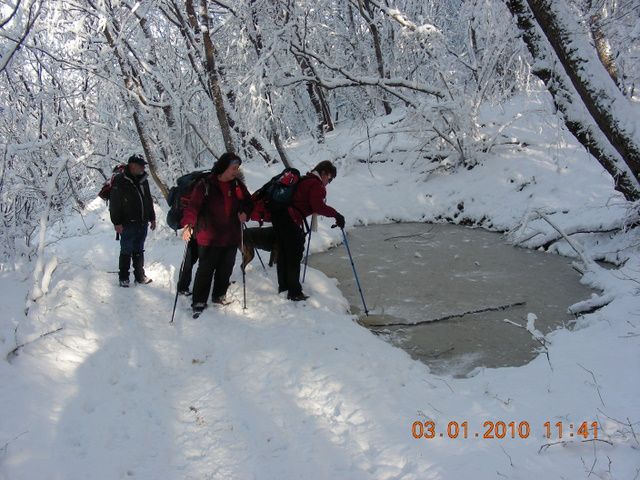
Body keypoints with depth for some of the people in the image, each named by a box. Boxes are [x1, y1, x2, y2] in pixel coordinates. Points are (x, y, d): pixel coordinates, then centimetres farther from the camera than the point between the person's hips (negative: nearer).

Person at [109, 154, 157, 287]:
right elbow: (114, 204, -10)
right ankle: (123, 278, 16)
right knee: (126, 252, 4)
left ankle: (140, 276, 24)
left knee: (139, 251, 15)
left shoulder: (143, 180, 10)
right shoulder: (119, 181, -11)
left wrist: (152, 218, 19)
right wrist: (117, 222, -13)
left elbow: (149, 200, 20)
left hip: (143, 223, 6)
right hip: (128, 225, -6)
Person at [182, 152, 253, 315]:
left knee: (226, 269, 15)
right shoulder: (205, 185, -11)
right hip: (209, 239, -5)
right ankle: (199, 302, 10)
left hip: (231, 238, 5)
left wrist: (245, 213, -4)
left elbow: (248, 202, 18)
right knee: (205, 270, -1)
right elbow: (193, 206, -19)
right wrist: (188, 225, -34)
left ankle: (219, 295, 33)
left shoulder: (237, 185, 5)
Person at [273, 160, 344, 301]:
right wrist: (336, 214, -14)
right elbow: (318, 206, -19)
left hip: (279, 215, 10)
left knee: (283, 253, 18)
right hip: (290, 220, -10)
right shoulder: (317, 185, -7)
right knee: (295, 255, -2)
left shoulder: (304, 180, 22)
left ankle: (283, 286, 30)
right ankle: (294, 293, 2)